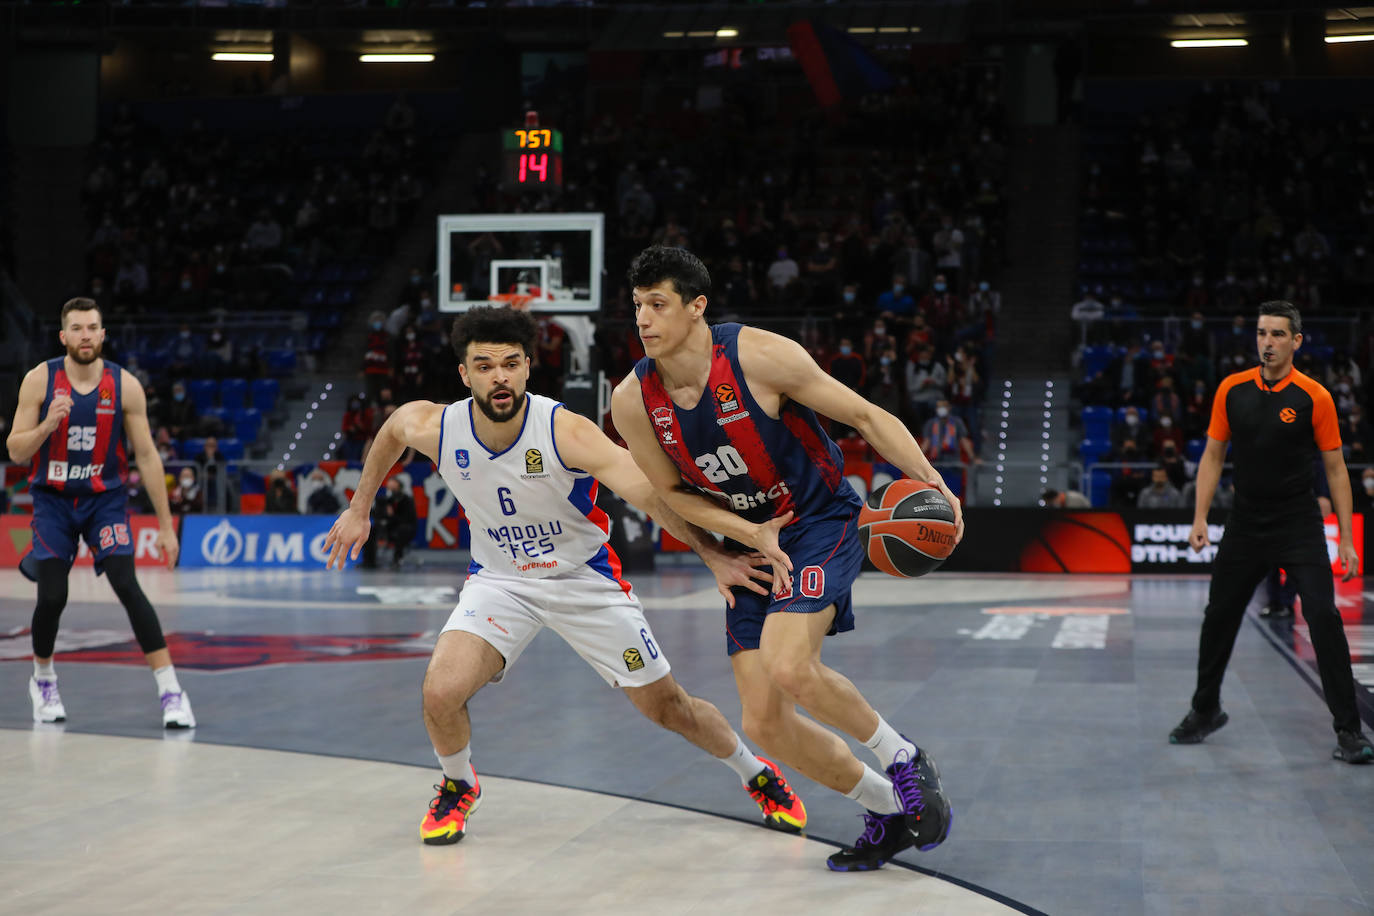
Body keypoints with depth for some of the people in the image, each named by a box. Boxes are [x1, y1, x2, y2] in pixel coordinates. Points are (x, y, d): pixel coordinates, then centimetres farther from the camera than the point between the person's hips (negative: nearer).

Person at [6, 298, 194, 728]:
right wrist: (47, 425, -28)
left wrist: (166, 524, -5)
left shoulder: (126, 386, -10)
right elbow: (15, 451, -7)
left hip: (105, 499, 0)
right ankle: (43, 681, 22)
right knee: (52, 597, -8)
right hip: (53, 500, 0)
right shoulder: (39, 380, -10)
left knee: (127, 587, -17)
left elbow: (147, 455, -4)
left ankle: (171, 692, -15)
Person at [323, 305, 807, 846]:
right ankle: (458, 787, 12)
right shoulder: (434, 427, -18)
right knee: (441, 692, -21)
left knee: (668, 707, 5)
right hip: (498, 578, 2)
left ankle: (758, 776, 34)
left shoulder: (566, 432, -28)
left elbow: (648, 494, -35)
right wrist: (360, 509, 14)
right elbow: (390, 430, 8)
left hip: (585, 579, -2)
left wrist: (713, 556, -46)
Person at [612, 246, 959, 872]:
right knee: (764, 722, -2)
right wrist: (749, 533, -12)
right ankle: (889, 810, 19)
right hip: (750, 540, 5)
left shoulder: (759, 356, -21)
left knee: (788, 667, -29)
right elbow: (673, 492, 4)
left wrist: (931, 483, -25)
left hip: (822, 521, -5)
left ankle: (905, 761, -3)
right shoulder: (632, 401, -9)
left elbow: (865, 416, -13)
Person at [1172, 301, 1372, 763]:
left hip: (1299, 527, -3)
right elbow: (1213, 455, 7)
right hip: (1245, 526, 4)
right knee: (1218, 617, 10)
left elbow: (1336, 468, -4)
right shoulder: (1232, 390, 0)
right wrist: (1200, 518, -2)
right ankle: (1205, 711, 31)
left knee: (1323, 617, -14)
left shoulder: (1314, 398, -8)